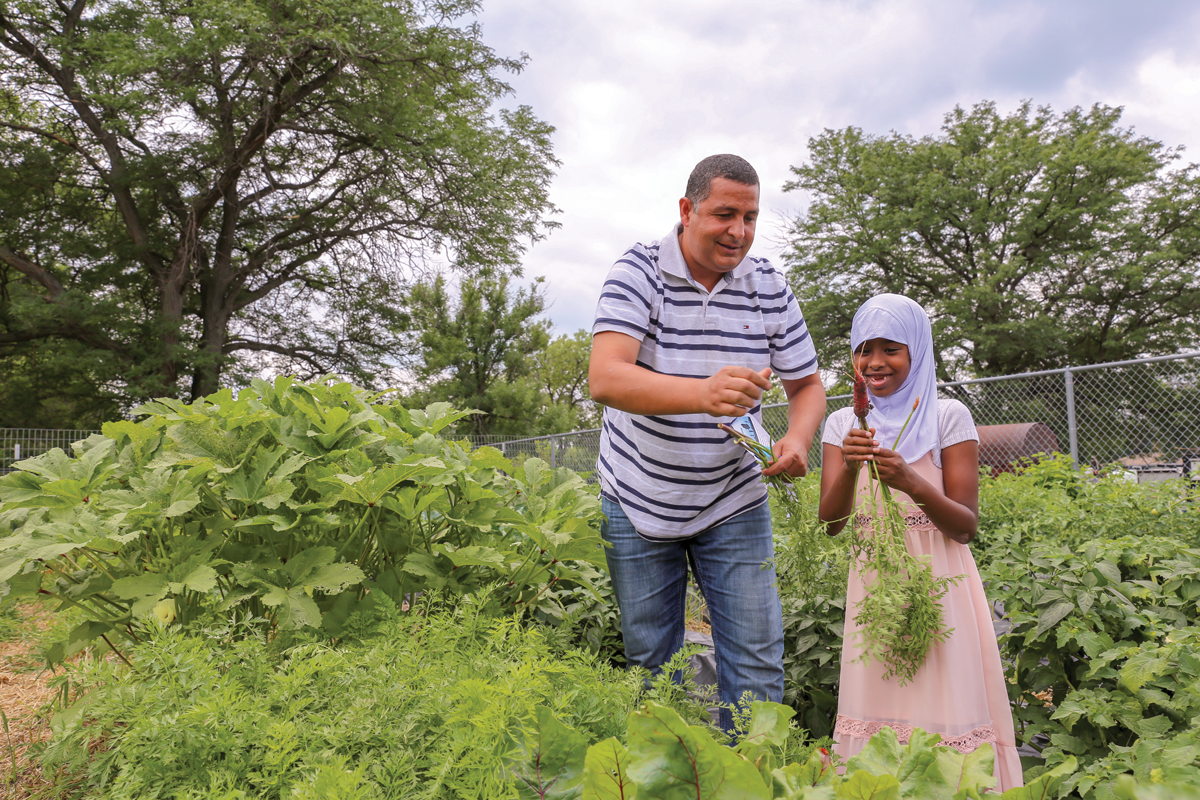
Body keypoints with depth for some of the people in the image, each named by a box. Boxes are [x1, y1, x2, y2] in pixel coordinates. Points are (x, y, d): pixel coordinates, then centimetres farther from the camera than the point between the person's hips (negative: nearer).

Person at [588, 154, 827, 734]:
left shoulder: (769, 287, -3)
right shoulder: (639, 271, -14)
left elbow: (808, 384, 7)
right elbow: (605, 379, -28)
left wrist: (797, 437, -17)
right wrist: (703, 393, -46)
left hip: (734, 503, 2)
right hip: (639, 501, -2)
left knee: (757, 664, 1)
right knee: (649, 663, 10)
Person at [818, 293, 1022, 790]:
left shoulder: (948, 417, -4)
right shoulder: (842, 424, 6)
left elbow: (966, 526, -6)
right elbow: (831, 522, -2)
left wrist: (912, 483, -24)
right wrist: (849, 468, -22)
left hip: (938, 583, -2)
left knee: (944, 707, -2)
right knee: (876, 706, 6)